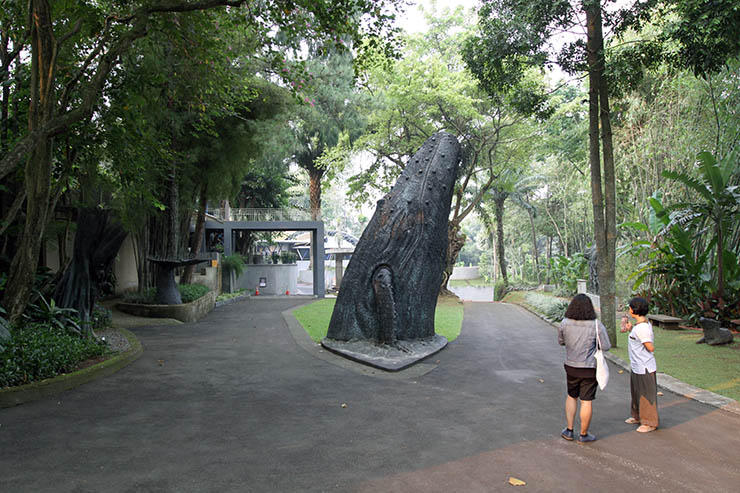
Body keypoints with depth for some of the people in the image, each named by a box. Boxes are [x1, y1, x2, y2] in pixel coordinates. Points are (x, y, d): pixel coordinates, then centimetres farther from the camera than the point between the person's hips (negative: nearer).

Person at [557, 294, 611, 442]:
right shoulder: (596, 325, -16)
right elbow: (606, 346, -8)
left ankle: (569, 430, 24)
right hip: (589, 369, -2)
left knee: (571, 397, 22)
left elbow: (561, 341, 6)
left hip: (571, 367, 2)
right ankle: (583, 434, 20)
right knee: (586, 402, 8)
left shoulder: (565, 323, -9)